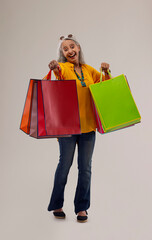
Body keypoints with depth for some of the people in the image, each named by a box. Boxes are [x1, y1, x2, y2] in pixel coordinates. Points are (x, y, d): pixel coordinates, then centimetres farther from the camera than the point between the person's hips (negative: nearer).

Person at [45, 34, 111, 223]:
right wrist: (55, 70, -50)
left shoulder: (89, 70, 11)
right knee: (64, 165, 3)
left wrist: (106, 72, -1)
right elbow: (60, 73, -26)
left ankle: (81, 207, 20)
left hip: (88, 124, 4)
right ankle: (56, 205, 21)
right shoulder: (62, 67, -2)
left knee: (85, 168, 6)